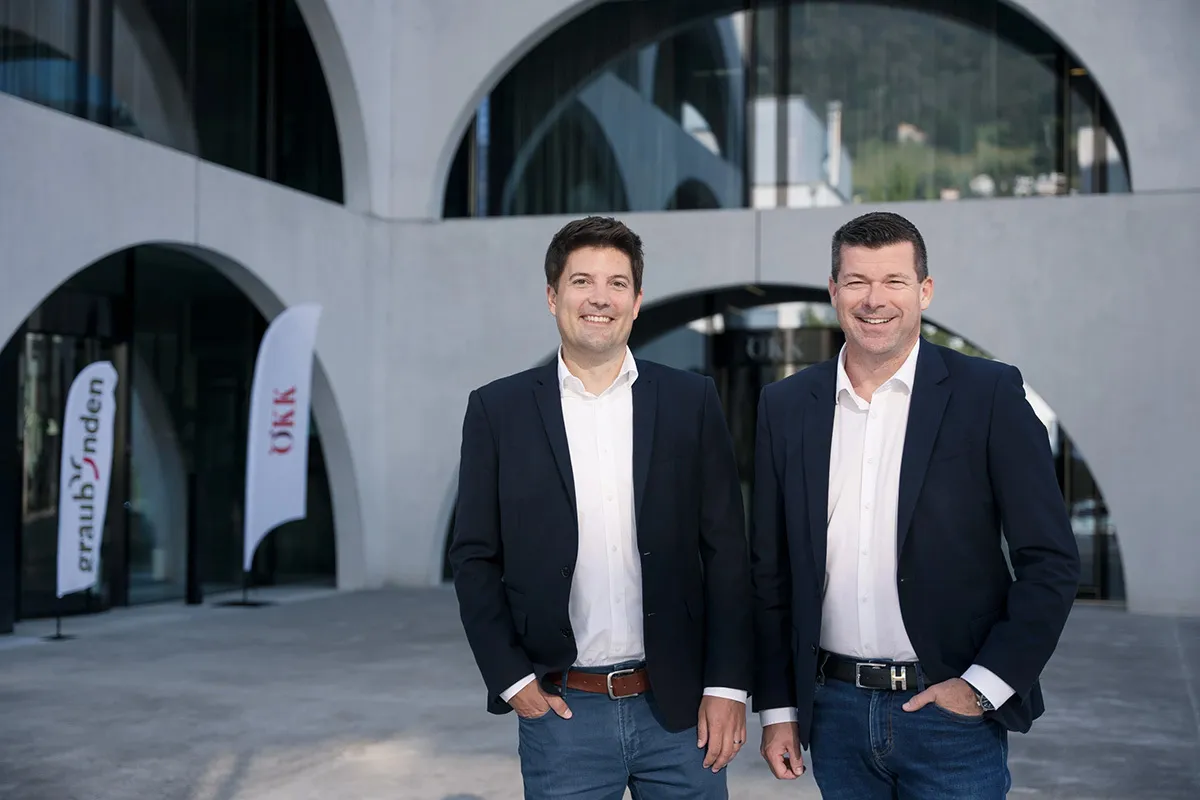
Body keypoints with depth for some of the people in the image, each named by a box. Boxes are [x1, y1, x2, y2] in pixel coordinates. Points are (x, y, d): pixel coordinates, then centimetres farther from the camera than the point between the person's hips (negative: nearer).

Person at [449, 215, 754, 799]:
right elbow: (475, 559, 3)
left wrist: (727, 685, -3)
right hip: (560, 712, 0)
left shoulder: (691, 401, 2)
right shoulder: (497, 410, 1)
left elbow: (726, 551, 2)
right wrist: (512, 678, -4)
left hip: (680, 706, 1)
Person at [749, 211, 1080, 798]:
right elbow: (770, 569, 7)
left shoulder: (990, 395, -6)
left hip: (951, 710, -3)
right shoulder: (786, 406, 3)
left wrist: (984, 685, -10)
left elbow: (1051, 561, -5)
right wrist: (778, 708, 6)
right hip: (834, 713, 3)